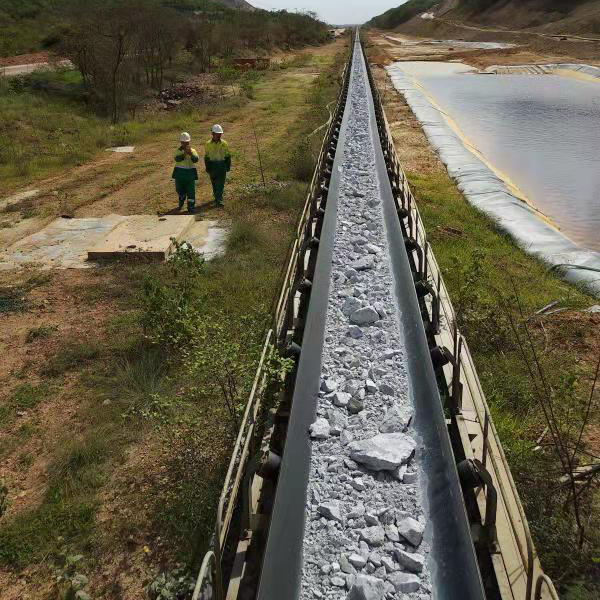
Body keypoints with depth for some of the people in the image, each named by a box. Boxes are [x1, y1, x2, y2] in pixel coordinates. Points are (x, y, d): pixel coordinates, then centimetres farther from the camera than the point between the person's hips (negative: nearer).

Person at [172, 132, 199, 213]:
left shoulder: (193, 151, -1)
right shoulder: (178, 151, -1)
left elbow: (196, 159, -19)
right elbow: (177, 159, -21)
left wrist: (191, 154, -38)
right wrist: (184, 154, -37)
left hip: (190, 173, -1)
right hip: (180, 173, 1)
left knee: (191, 191, -4)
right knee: (179, 190, 14)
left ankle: (191, 208, 3)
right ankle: (181, 201, 44)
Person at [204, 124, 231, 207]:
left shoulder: (224, 144, 1)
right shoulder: (208, 144, 1)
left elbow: (228, 156, 7)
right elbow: (206, 157, 5)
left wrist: (228, 166, 2)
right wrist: (207, 167, -2)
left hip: (222, 165, -1)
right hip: (212, 165, 1)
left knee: (220, 184, -9)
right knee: (214, 183, 10)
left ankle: (219, 200, -11)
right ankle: (217, 197, 27)